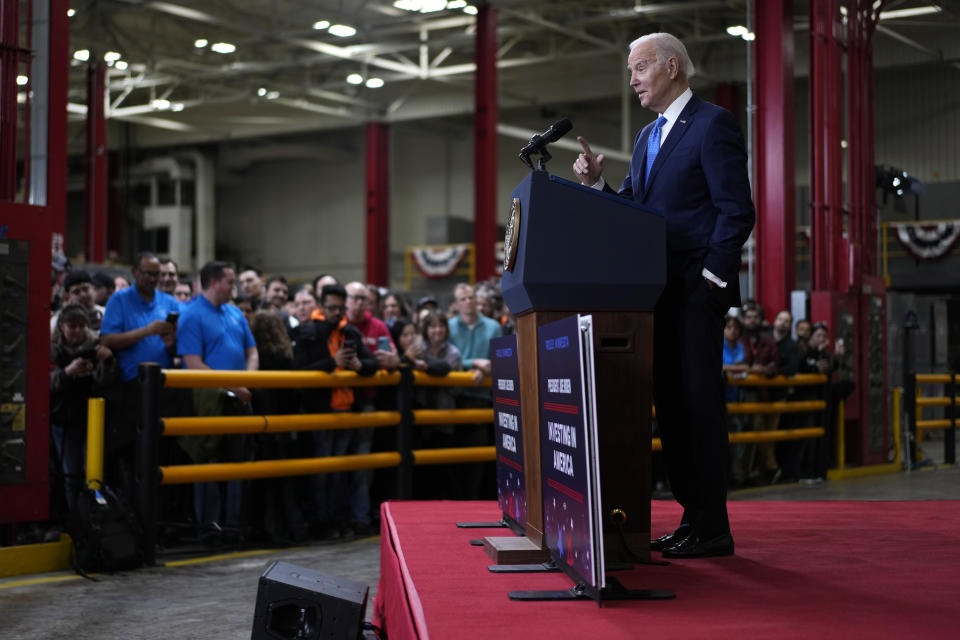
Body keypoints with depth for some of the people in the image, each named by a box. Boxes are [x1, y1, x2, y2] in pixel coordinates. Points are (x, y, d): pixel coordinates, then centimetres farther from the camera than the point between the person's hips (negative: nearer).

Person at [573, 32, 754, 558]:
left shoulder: (713, 124, -6)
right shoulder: (648, 137, 20)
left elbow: (736, 211, -12)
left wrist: (709, 276, -15)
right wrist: (597, 182, 1)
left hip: (696, 291, -9)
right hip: (659, 293, 9)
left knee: (699, 402, -8)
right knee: (670, 404, 9)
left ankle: (712, 529, -3)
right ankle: (693, 517, 16)